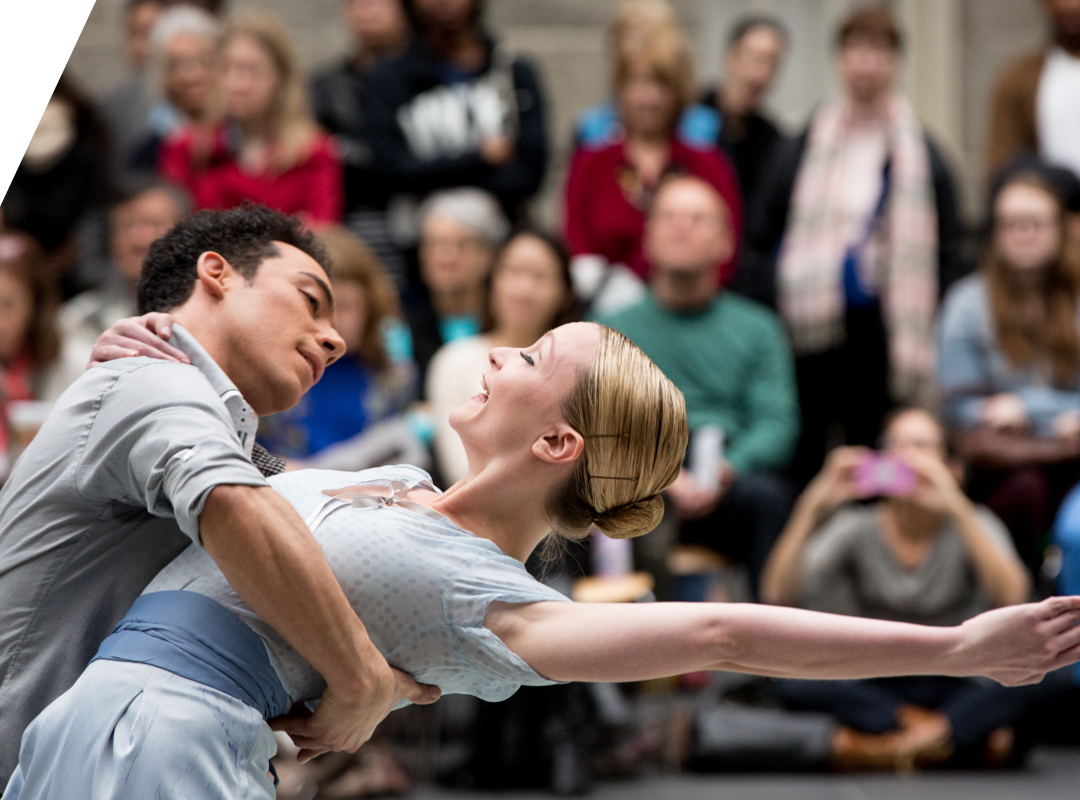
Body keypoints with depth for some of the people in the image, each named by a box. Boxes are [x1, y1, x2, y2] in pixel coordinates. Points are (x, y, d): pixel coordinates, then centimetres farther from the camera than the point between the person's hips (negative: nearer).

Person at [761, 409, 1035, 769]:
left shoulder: (971, 525, -2)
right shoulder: (857, 528, 1)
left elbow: (1012, 598, -24)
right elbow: (777, 594, -13)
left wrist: (957, 509, -30)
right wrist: (812, 506, -21)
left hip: (953, 689, -1)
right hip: (874, 691, 1)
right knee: (795, 682, -30)